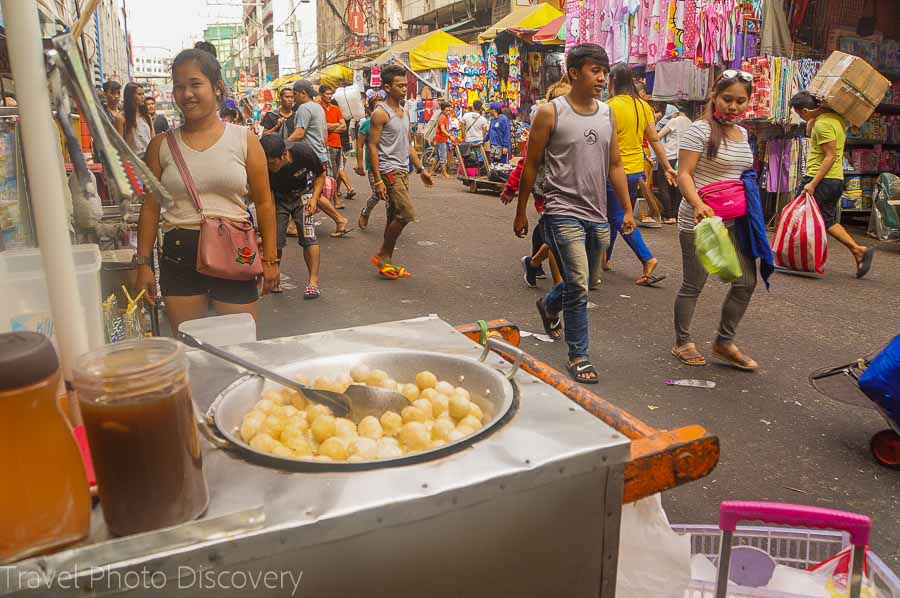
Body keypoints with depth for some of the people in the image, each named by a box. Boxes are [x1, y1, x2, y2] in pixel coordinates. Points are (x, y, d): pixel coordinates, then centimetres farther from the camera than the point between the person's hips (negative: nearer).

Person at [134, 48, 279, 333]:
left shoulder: (244, 140, 1)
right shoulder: (162, 145, 6)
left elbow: (264, 203, 2)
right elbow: (150, 207, 10)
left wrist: (270, 258, -1)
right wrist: (143, 263, 7)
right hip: (178, 255, 2)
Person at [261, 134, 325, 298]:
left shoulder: (304, 154, -30)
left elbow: (320, 174, -9)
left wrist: (314, 198, -21)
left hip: (302, 195, -1)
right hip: (278, 198, 1)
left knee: (308, 235, -18)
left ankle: (313, 281, -15)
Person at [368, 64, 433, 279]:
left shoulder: (404, 112, 16)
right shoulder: (381, 113, -10)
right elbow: (372, 146, -14)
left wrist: (421, 169, 15)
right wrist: (378, 180, -20)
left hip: (403, 170, 9)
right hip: (389, 170, -9)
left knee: (395, 217, 9)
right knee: (407, 213, -15)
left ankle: (386, 261, 16)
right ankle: (381, 256, -2)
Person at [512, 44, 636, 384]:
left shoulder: (607, 114, 10)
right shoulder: (551, 113, -6)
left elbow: (615, 165, 14)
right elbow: (531, 165, -2)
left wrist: (627, 209, 9)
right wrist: (521, 212, 1)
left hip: (597, 216, 6)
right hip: (563, 212, -6)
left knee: (587, 281, 19)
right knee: (578, 285, -11)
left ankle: (548, 305, 50)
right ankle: (578, 356, 4)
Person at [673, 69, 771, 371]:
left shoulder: (741, 132, 13)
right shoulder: (700, 129, -10)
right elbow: (684, 175, -17)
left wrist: (750, 208, 18)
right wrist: (698, 205, -33)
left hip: (733, 221, 8)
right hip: (699, 221, -7)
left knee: (746, 281, 6)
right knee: (693, 285, 3)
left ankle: (724, 343, 21)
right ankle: (682, 343, 20)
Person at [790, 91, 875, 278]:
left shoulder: (823, 124, -16)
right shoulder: (834, 116, 12)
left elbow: (830, 157, -20)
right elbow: (809, 132, 26)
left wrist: (813, 184, -23)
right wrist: (814, 117, 9)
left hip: (820, 179, -9)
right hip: (837, 179, 9)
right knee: (828, 220, 16)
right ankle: (858, 250, 10)